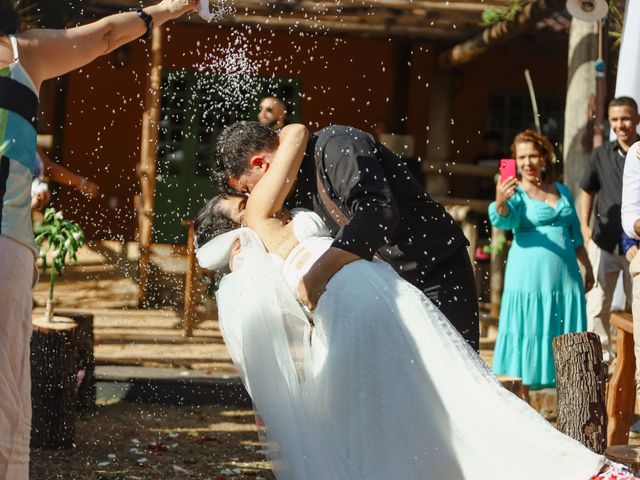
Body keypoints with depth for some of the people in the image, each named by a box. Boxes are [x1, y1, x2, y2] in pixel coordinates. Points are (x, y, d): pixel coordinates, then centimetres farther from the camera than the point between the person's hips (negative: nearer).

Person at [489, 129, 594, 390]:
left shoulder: (562, 190, 14)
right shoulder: (515, 193, -2)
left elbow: (575, 234, 23)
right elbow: (504, 220, -24)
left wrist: (587, 266, 23)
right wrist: (500, 202, -46)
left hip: (565, 275, 5)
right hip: (528, 277, -5)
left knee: (564, 335, 7)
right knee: (528, 330, -5)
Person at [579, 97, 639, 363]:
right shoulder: (601, 155, 6)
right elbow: (587, 191, 15)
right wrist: (584, 227, 5)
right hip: (605, 242, 1)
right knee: (597, 304, 3)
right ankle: (602, 358, 15)